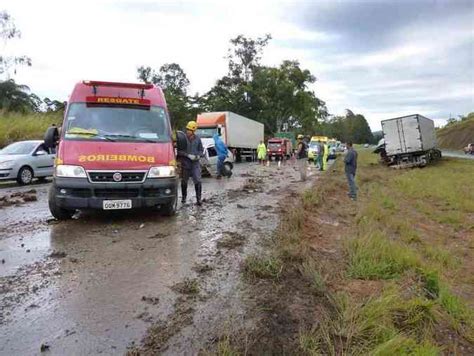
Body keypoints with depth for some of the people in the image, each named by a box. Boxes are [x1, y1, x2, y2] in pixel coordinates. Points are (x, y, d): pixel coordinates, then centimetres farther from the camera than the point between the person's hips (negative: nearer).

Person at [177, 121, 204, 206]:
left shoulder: (197, 139, 5)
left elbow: (201, 150, 13)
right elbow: (179, 151, -7)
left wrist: (199, 155, -7)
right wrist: (188, 155, -17)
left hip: (195, 163, 1)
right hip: (185, 163, -1)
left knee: (198, 181, -10)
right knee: (184, 181, 12)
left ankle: (198, 199, -5)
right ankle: (183, 197, 31)